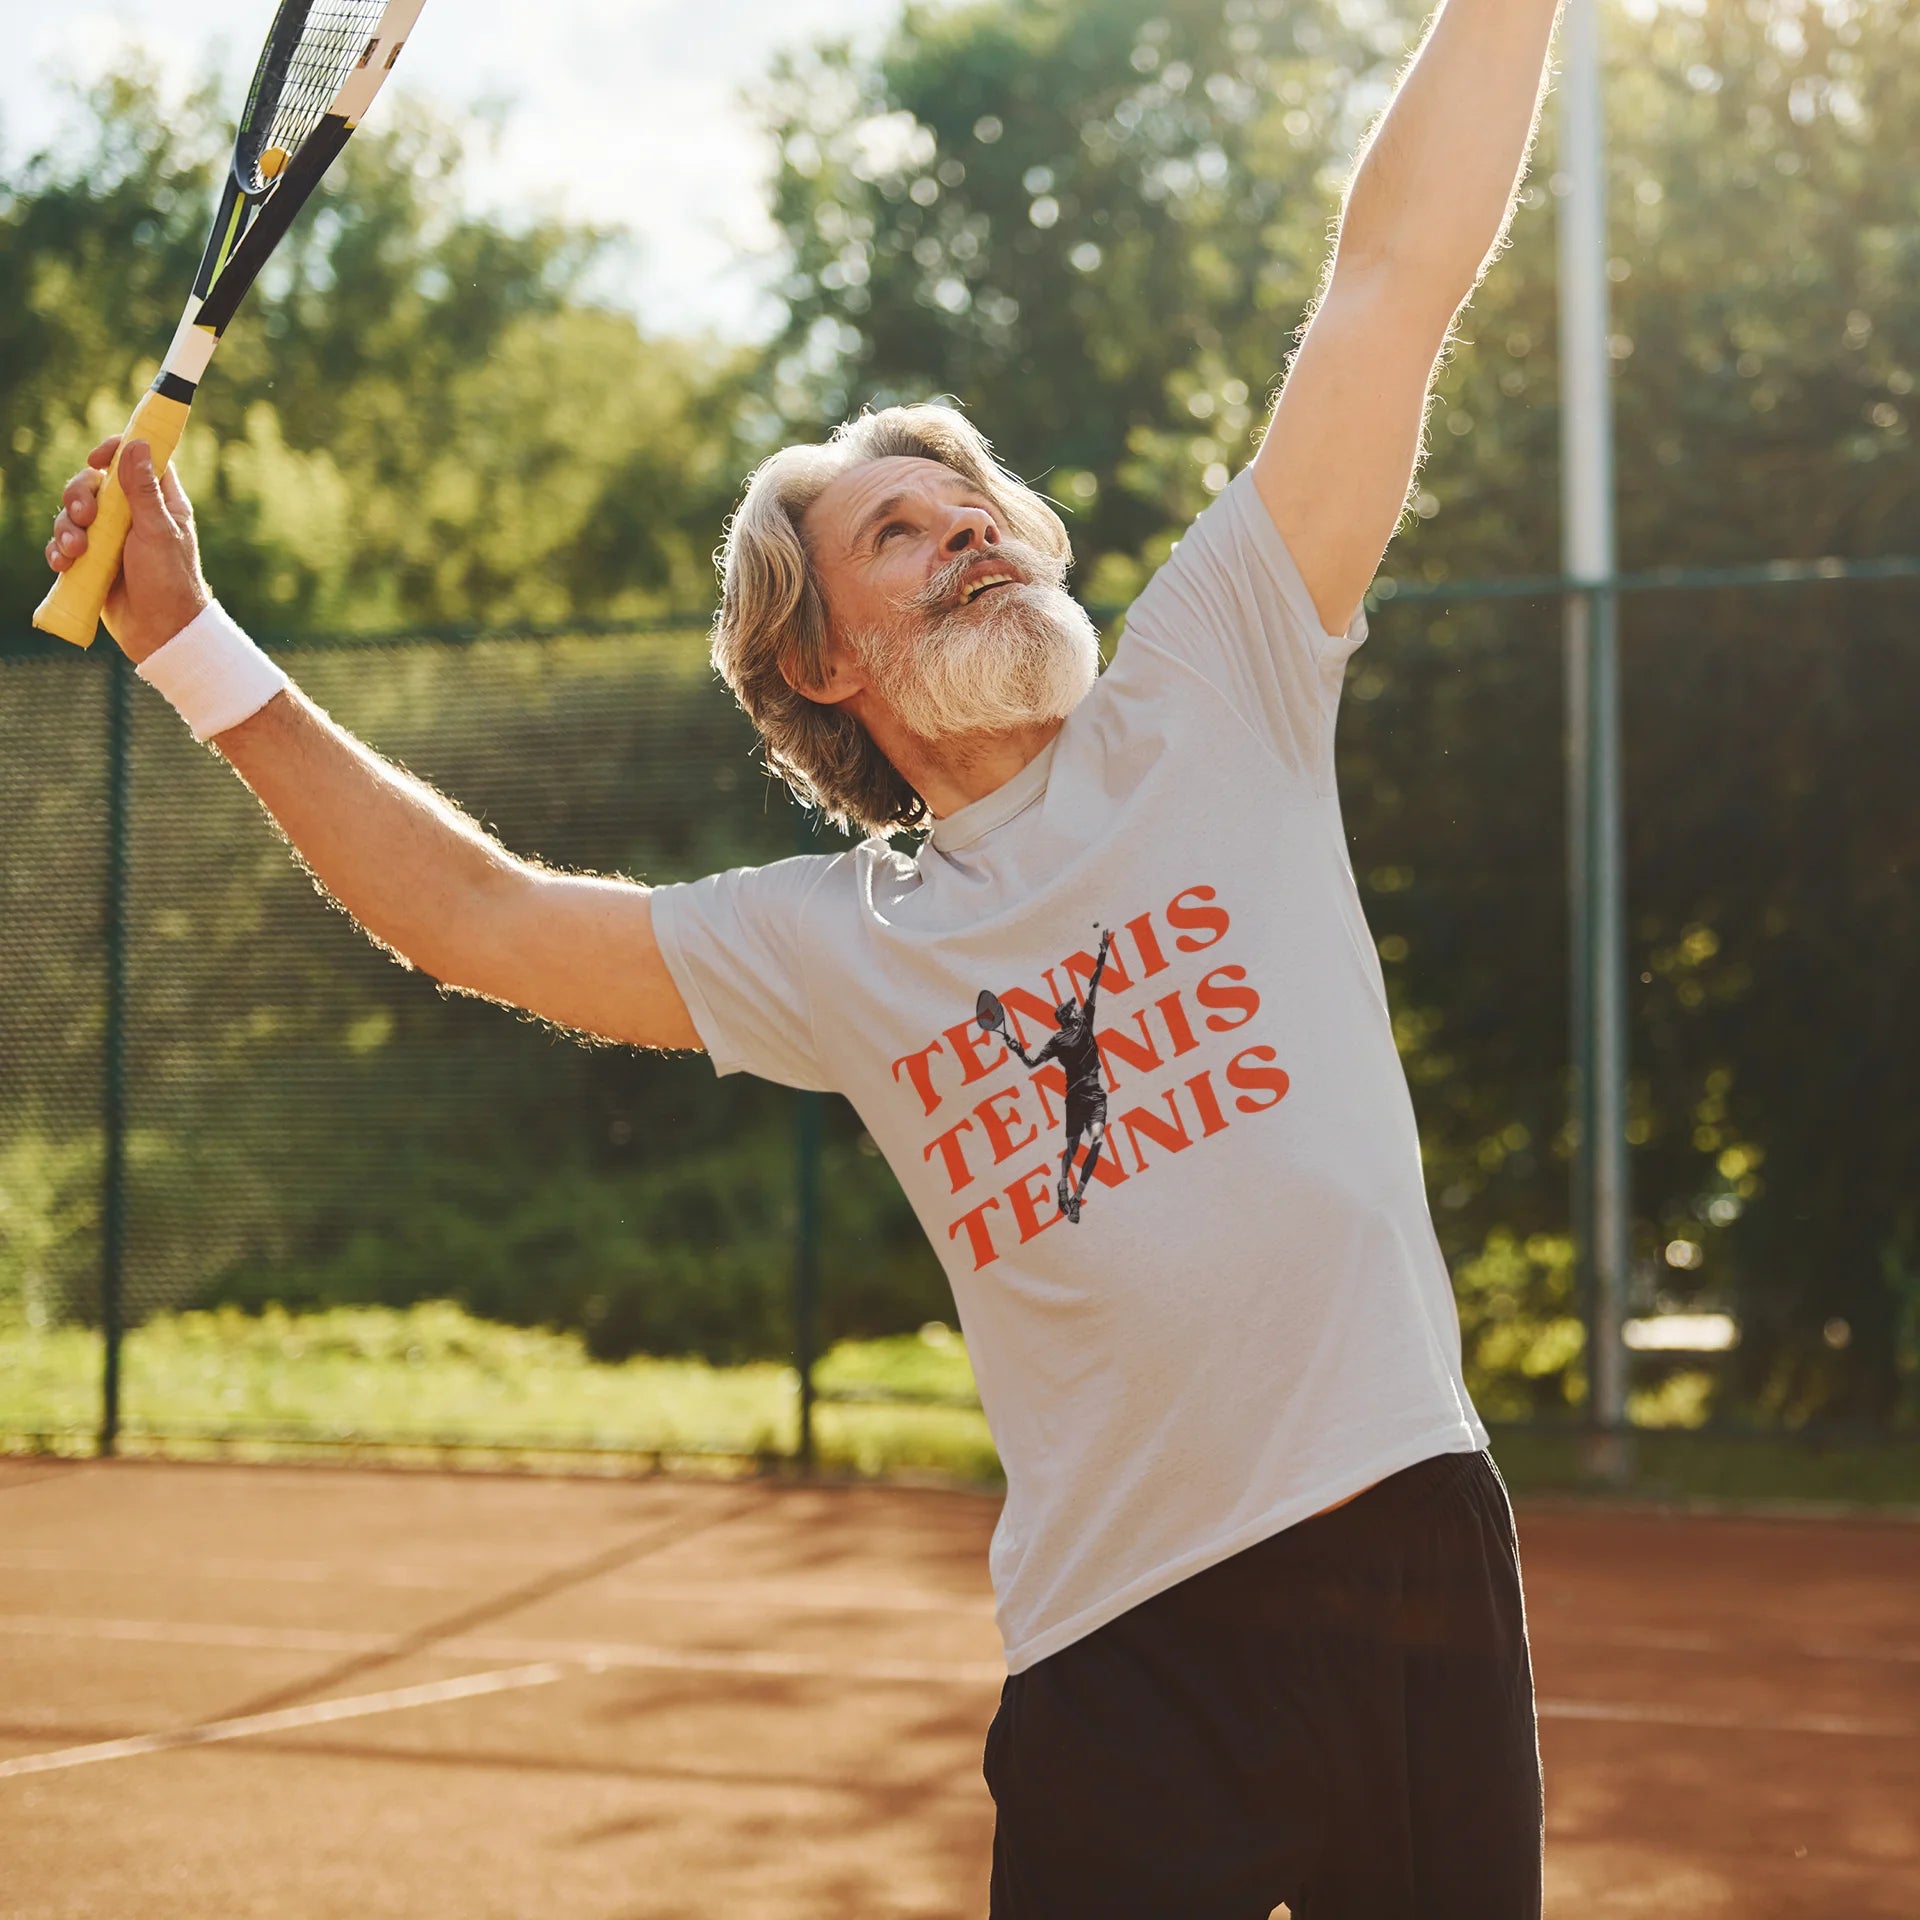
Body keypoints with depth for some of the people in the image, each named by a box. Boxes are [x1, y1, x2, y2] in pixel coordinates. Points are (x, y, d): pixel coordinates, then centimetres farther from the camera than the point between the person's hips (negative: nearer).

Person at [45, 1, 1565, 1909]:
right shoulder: (825, 949, 10)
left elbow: (1397, 272, 3)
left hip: (1413, 1558, -1)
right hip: (1126, 1662, 1)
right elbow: (474, 911, 18)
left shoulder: (1207, 705, 5)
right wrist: (193, 645, 16)